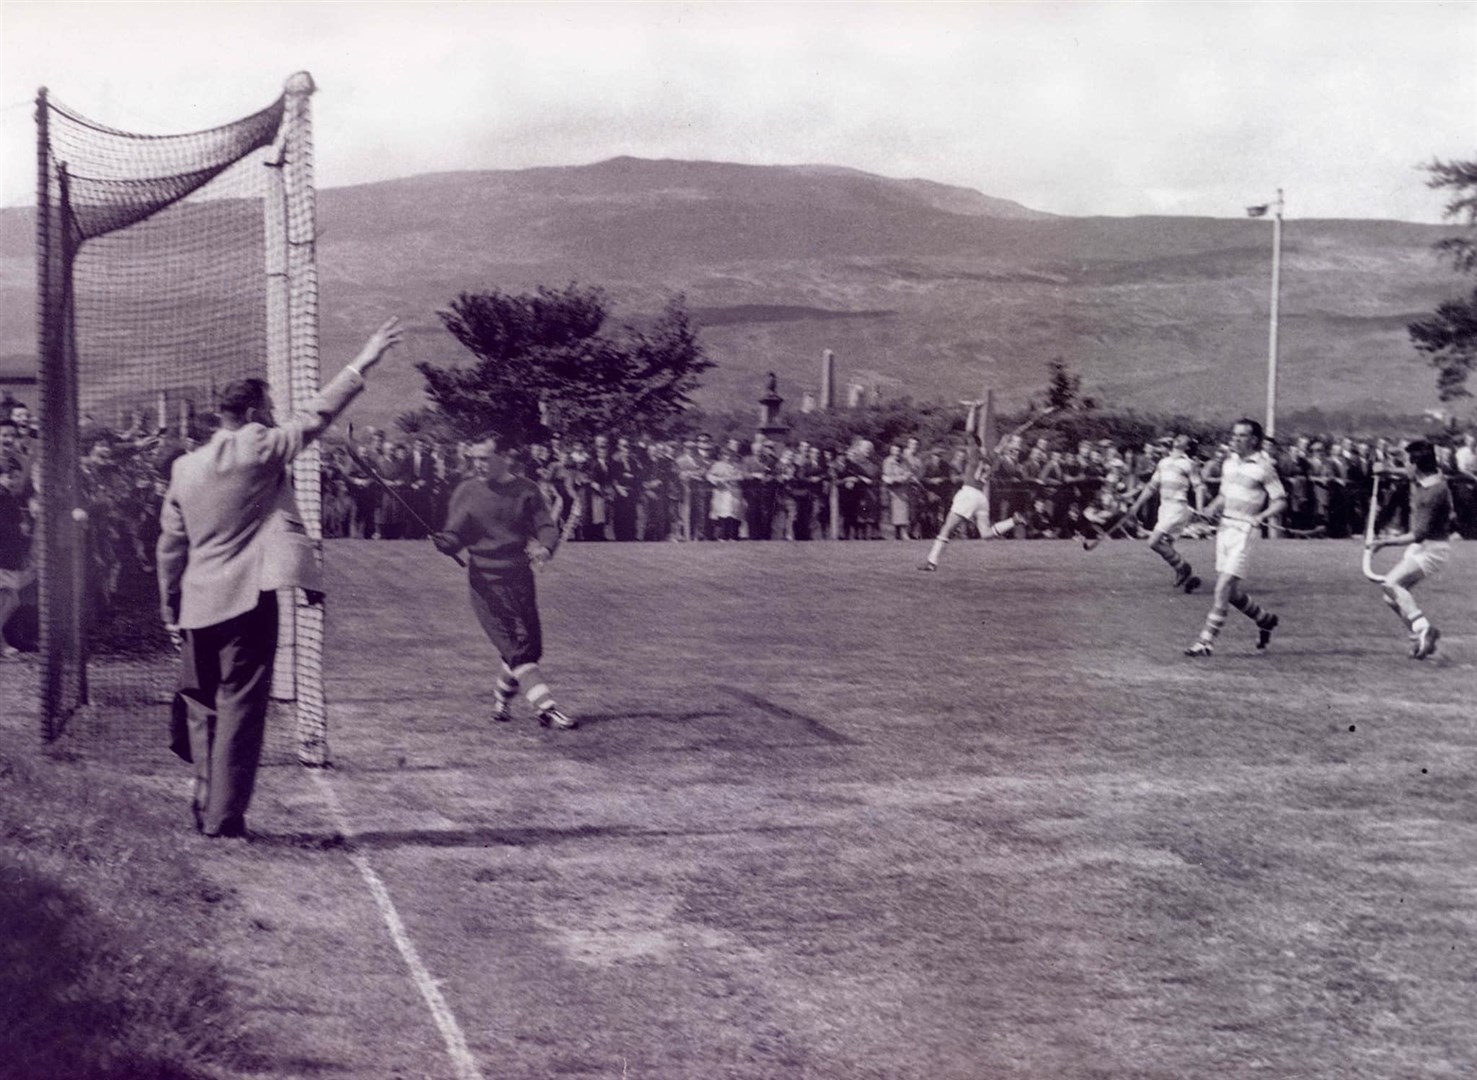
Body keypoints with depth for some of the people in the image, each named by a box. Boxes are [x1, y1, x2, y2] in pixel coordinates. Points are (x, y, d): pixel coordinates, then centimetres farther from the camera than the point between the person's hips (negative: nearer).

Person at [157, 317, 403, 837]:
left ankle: (205, 807, 18)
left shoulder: (185, 467, 8)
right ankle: (225, 818, -2)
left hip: (198, 605, 6)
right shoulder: (258, 449, -8)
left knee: (200, 707, 17)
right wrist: (362, 365, -6)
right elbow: (315, 416, -10)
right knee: (240, 709, -2)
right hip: (247, 599, -5)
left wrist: (170, 607, 20)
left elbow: (170, 545, 12)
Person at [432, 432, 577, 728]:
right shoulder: (467, 491, 2)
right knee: (516, 647, -14)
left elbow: (547, 527, -3)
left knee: (530, 648, 7)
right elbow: (456, 536, 4)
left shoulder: (526, 490, 4)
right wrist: (442, 542, -20)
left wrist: (545, 548, -26)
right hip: (485, 582, -3)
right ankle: (546, 707, -18)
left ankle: (502, 696, 31)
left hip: (521, 580, 3)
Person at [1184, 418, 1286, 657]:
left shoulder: (1263, 467, -7)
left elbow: (1281, 501, -6)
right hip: (1224, 526, 7)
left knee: (1225, 585, -13)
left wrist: (1262, 516, -23)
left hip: (1244, 529, -7)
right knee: (1231, 592, 9)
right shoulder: (1229, 461, 12)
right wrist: (1212, 508, 4)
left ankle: (1207, 640, -12)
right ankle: (1265, 620, 33)